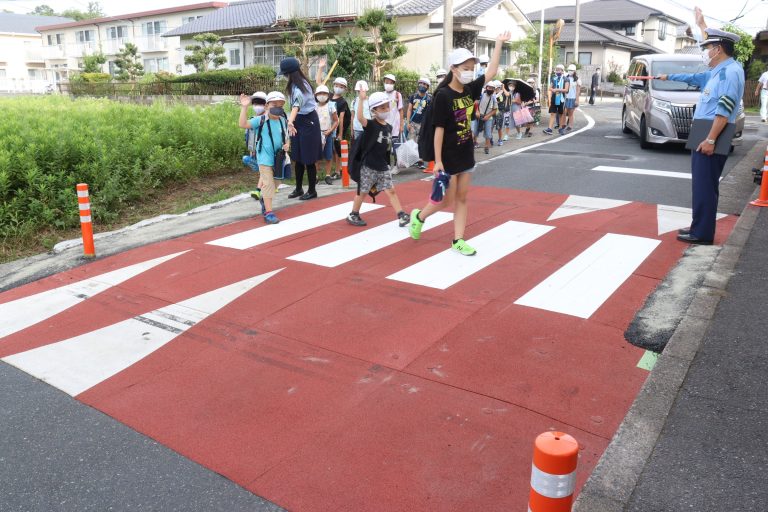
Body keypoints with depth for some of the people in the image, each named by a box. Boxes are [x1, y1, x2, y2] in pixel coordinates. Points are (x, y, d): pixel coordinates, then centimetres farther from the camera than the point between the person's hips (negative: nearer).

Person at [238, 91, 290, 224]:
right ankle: (268, 212, -3)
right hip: (265, 158, -5)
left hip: (278, 157, 6)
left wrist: (287, 144, -5)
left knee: (271, 183, 19)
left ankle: (263, 198, 45)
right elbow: (243, 124, -20)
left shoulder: (283, 121, 5)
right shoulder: (260, 120, -11)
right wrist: (244, 107, -26)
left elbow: (285, 137, 17)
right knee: (268, 184, -7)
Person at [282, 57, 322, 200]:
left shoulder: (299, 88, -25)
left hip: (308, 121, -9)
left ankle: (312, 191, 12)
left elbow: (296, 106, -44)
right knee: (298, 158, 13)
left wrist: (290, 122, -59)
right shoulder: (295, 85, 4)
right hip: (299, 121, 9)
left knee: (308, 159, 0)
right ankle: (299, 188, 24)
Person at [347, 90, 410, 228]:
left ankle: (402, 216, 1)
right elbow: (360, 118, -34)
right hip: (368, 166, -5)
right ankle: (353, 215, 22)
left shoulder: (389, 127, 7)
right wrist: (361, 99, -40)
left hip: (383, 167, 5)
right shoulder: (370, 125, -12)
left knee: (391, 190, 2)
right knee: (362, 192, 6)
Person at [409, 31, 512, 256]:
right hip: (448, 157, -7)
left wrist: (499, 44, 7)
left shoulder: (469, 90, 3)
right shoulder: (443, 95, -16)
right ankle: (419, 216, 29)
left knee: (462, 198, 8)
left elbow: (491, 73, 9)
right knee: (447, 200, 3)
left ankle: (458, 240, 15)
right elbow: (439, 130, -17)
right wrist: (438, 161, -19)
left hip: (466, 154, 7)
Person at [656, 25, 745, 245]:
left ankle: (702, 233, -7)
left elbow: (724, 110, -21)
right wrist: (669, 77, 50)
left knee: (705, 186, -10)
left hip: (711, 136, -10)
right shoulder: (719, 71, 17)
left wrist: (710, 140, -25)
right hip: (703, 135, 10)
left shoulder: (730, 71, -13)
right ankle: (700, 228, 19)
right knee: (702, 185, 12)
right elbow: (695, 78, 38)